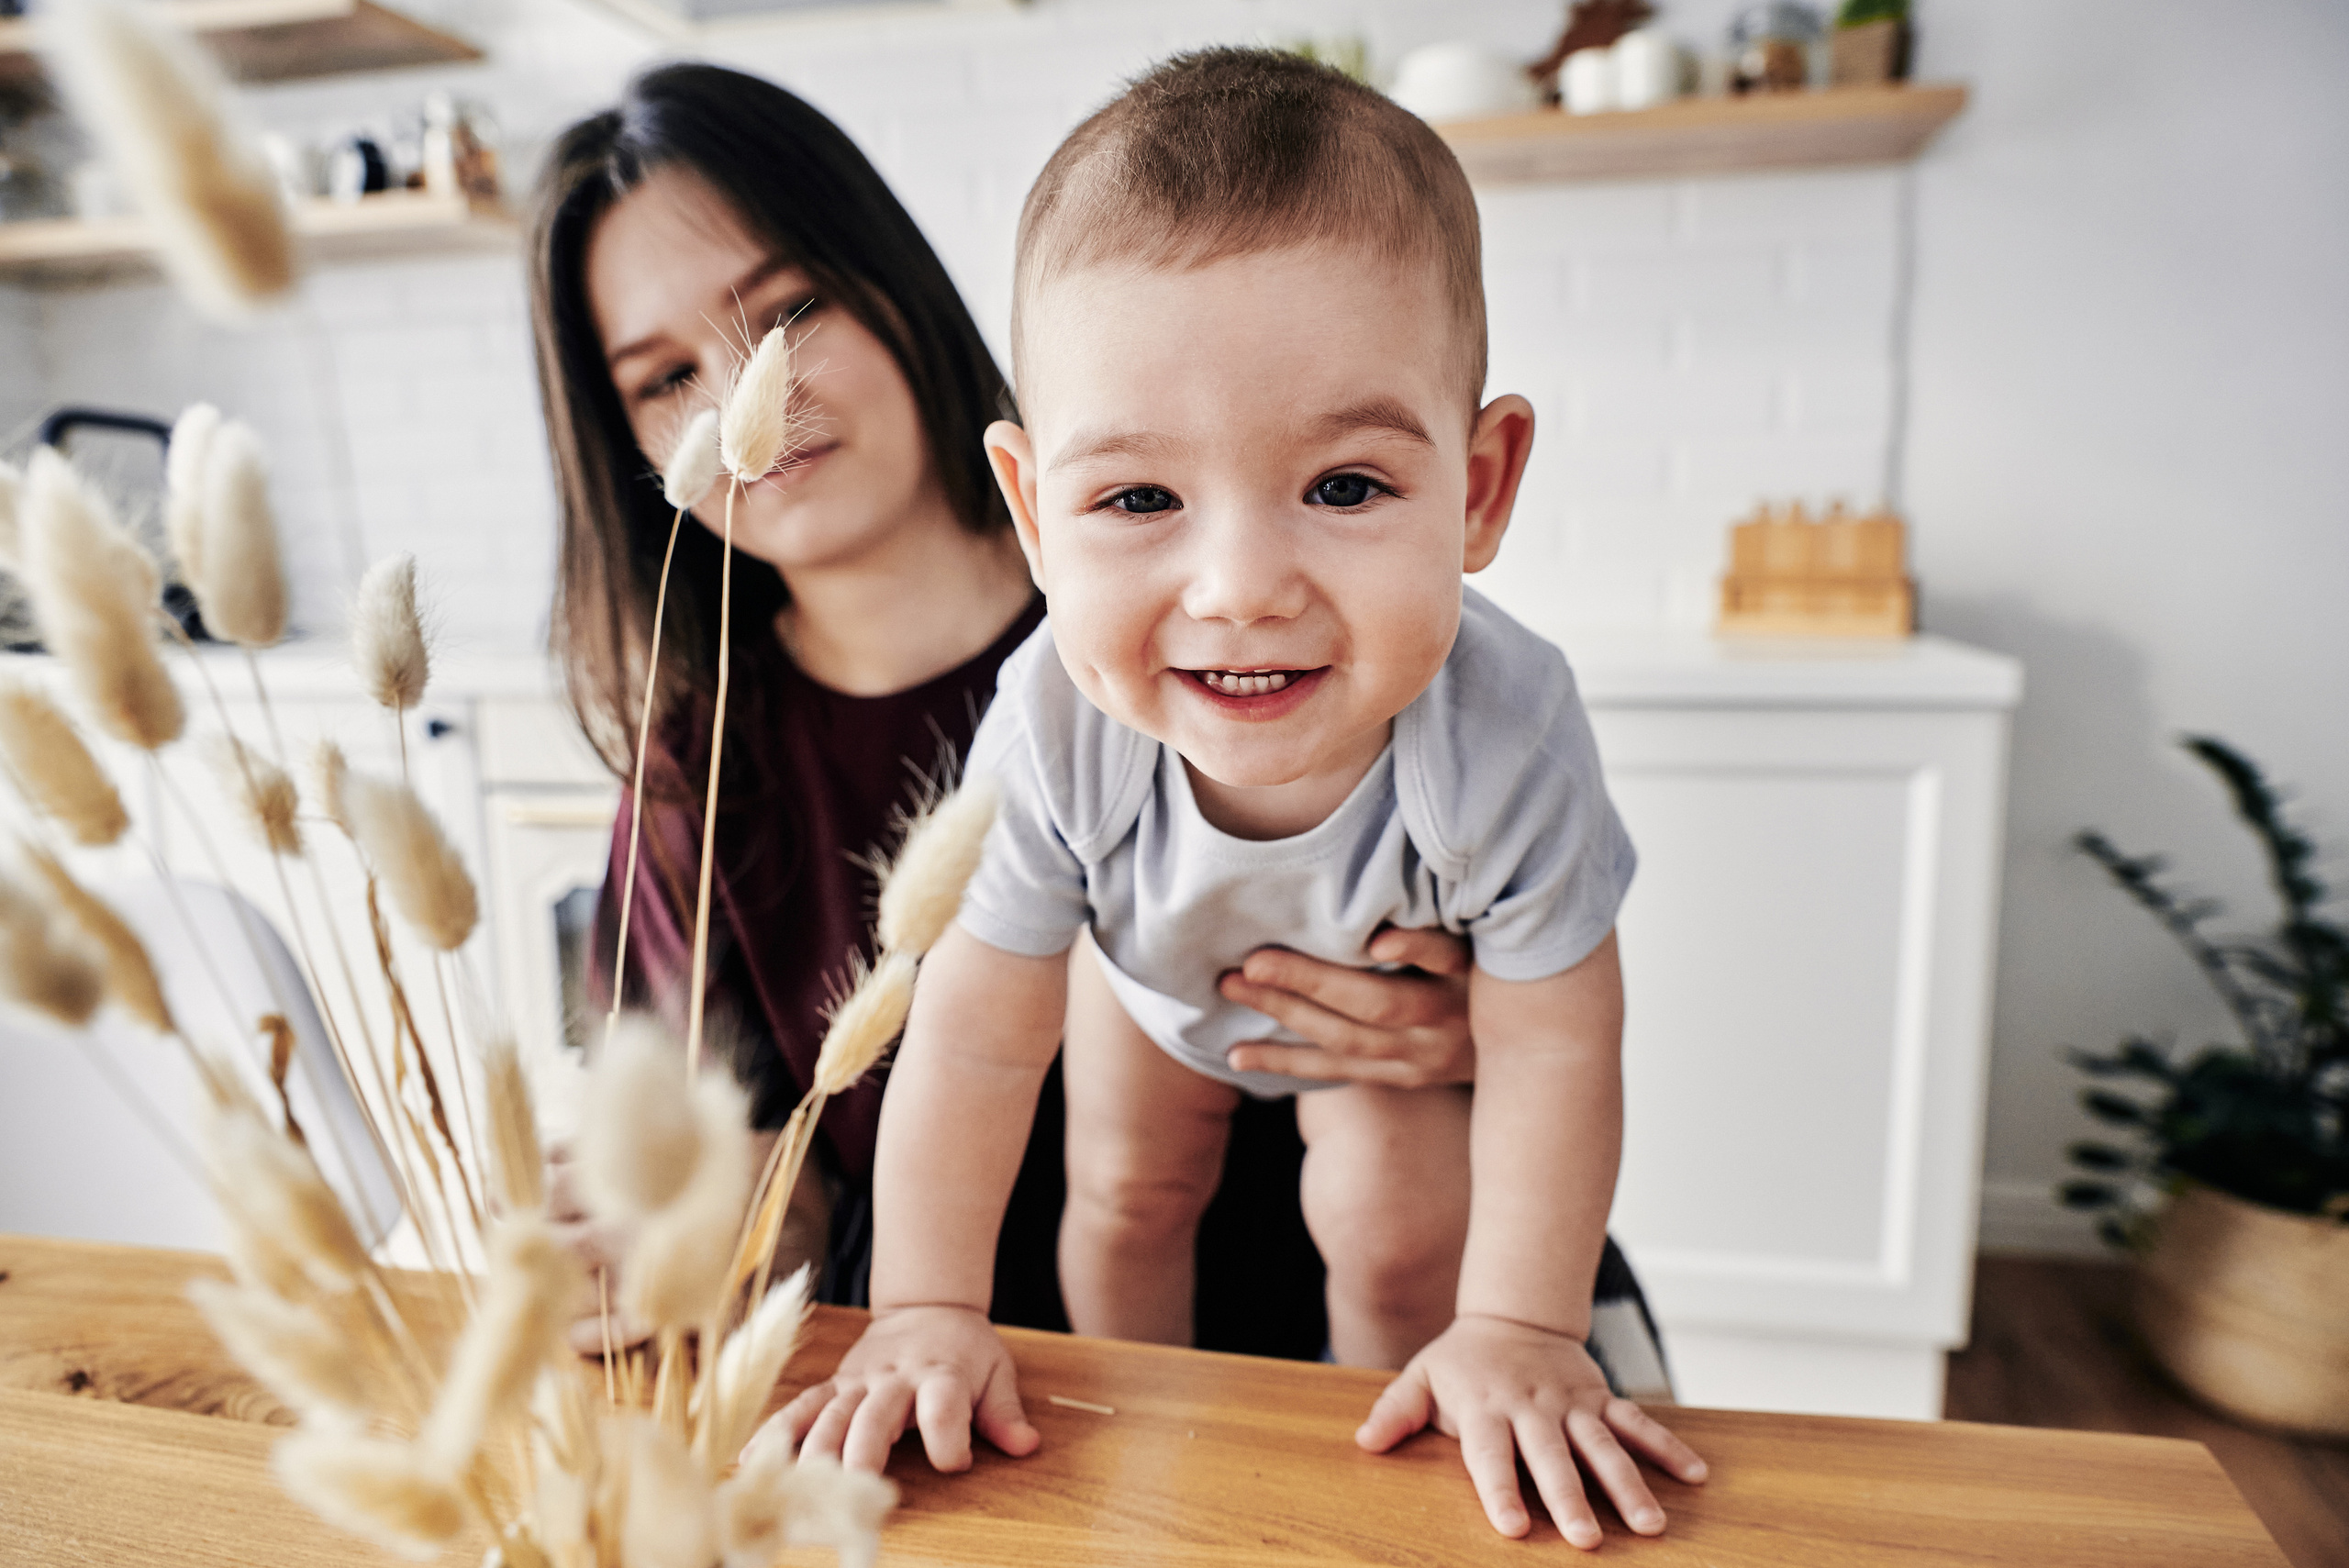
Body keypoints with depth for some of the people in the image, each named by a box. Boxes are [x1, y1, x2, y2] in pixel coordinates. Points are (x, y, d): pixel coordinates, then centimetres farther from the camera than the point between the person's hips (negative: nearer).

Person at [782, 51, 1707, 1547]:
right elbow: (979, 1032, -25)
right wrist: (927, 1311, -18)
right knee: (1126, 1195, 13)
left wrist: (1519, 1336, -20)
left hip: (1404, 974, -1)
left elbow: (1550, 1046, -27)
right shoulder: (1055, 724, -39)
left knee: (1397, 1224, -2)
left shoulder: (1504, 728, -43)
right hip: (1159, 967, 2)